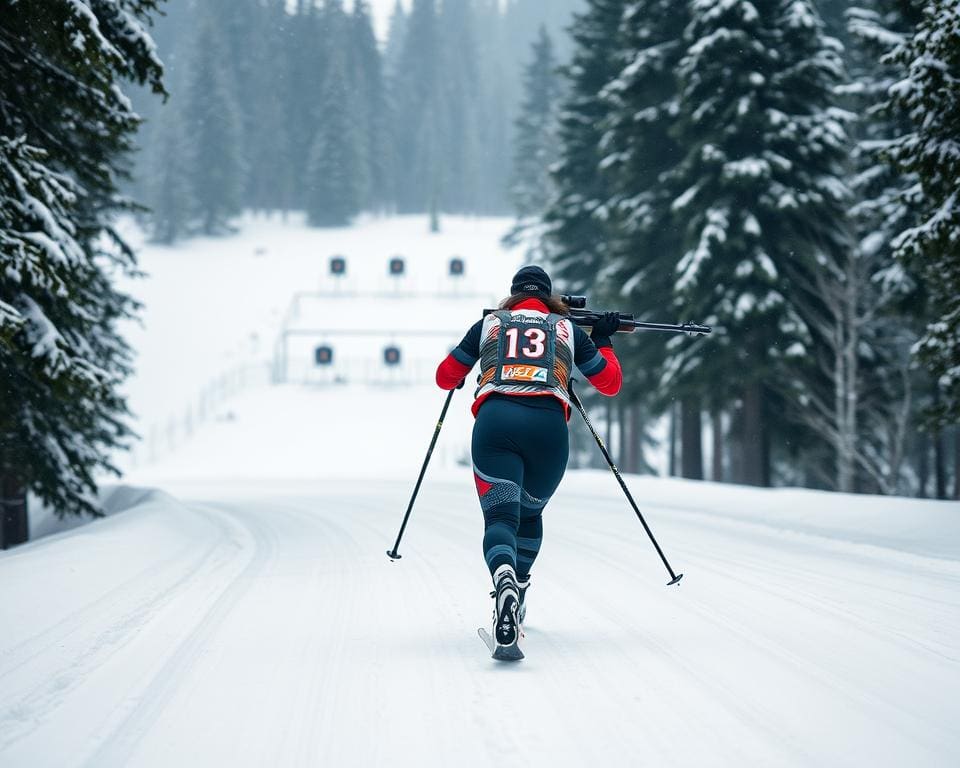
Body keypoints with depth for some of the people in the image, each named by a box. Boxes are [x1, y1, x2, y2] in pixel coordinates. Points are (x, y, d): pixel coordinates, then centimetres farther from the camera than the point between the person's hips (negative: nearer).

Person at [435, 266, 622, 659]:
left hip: (495, 420, -1)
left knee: (500, 515, -11)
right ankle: (517, 590, 22)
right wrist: (603, 340, 46)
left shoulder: (489, 324, 26)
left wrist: (458, 374, 55)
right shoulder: (567, 329, 26)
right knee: (530, 513, 26)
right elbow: (611, 383, 30)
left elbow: (445, 378, 32)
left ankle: (504, 580, -43)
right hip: (549, 423, 1)